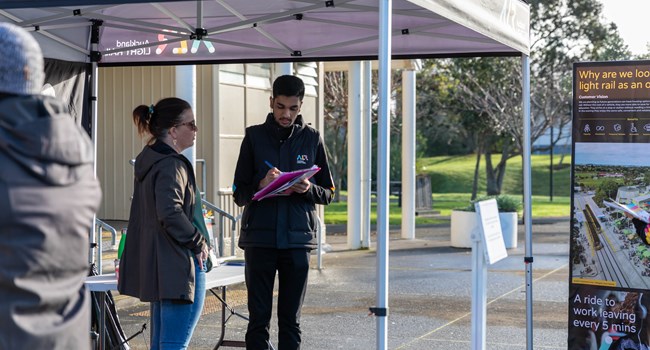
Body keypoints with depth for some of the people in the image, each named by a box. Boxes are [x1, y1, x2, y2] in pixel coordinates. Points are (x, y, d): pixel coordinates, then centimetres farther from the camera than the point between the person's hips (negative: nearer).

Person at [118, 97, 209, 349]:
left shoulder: (148, 161, 14)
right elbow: (171, 213, -27)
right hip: (179, 265, -10)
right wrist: (198, 243, -14)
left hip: (153, 262, 10)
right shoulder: (172, 165, -16)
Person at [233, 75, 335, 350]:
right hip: (259, 239, -1)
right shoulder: (254, 136, 4)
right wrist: (261, 185, -16)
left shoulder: (312, 138, 7)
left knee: (291, 319, 5)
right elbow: (239, 194, 5)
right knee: (259, 318, 2)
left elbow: (328, 193, 10)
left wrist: (309, 190, -11)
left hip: (298, 239, 1)